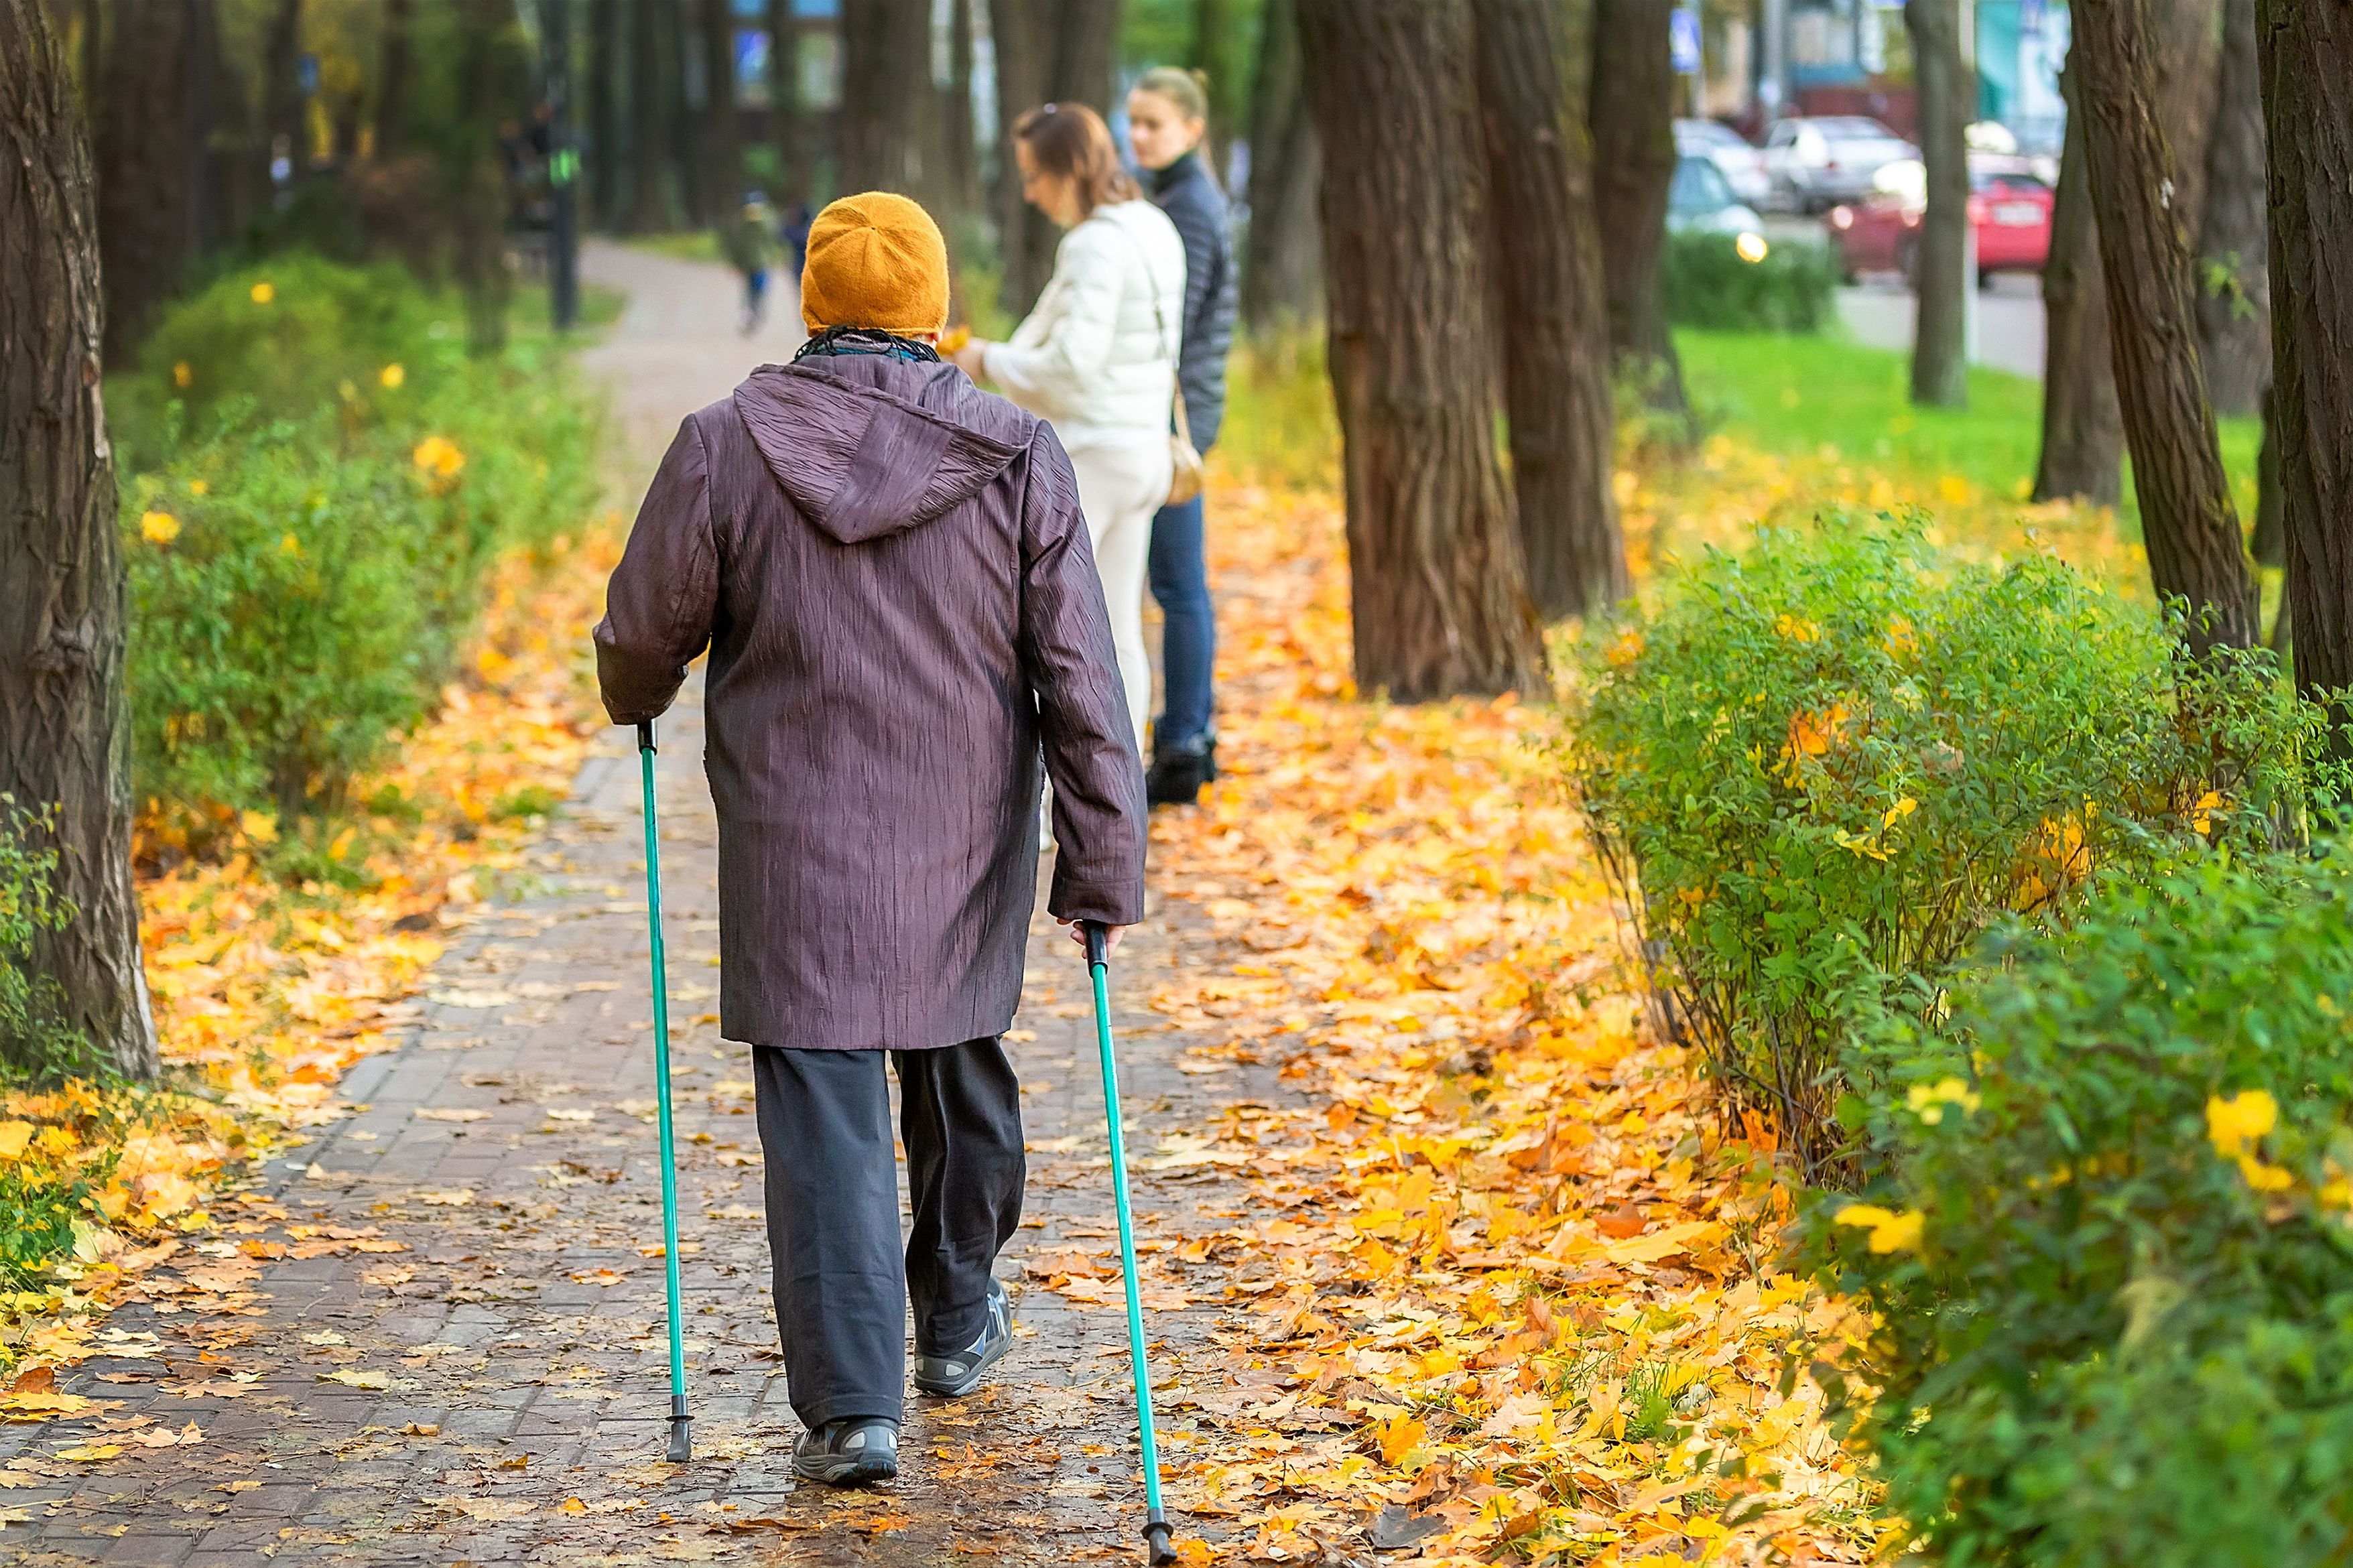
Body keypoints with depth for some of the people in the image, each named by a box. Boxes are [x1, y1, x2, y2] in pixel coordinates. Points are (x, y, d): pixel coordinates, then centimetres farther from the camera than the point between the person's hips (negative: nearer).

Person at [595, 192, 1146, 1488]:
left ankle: (851, 1405, -8)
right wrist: (1103, 866, -4)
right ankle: (957, 1321, 41)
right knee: (961, 1071, 23)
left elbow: (644, 631, 0)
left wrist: (636, 704, 24)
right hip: (965, 849, 2)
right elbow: (1080, 678, -7)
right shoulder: (1018, 459, -6)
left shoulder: (725, 447, -8)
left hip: (795, 847, -2)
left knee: (822, 1109, 0)